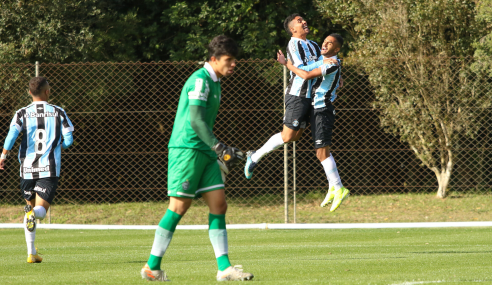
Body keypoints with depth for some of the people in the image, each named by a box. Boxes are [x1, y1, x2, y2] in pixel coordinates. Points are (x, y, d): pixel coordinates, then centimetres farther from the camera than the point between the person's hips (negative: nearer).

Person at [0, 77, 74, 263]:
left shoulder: (22, 113, 2)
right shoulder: (58, 113, 3)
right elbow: (68, 140, -1)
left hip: (27, 169, 2)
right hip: (50, 169, -1)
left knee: (30, 208, 18)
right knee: (41, 211, -2)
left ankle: (31, 253, 16)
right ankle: (34, 213, -42)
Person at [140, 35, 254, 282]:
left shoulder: (213, 82, 18)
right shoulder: (200, 80, -13)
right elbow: (196, 119, -21)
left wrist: (221, 151, 23)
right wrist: (219, 147, -20)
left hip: (204, 152, 10)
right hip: (186, 149, -10)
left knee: (218, 204, 1)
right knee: (179, 206, -7)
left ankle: (224, 268, -2)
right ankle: (152, 267, 1)